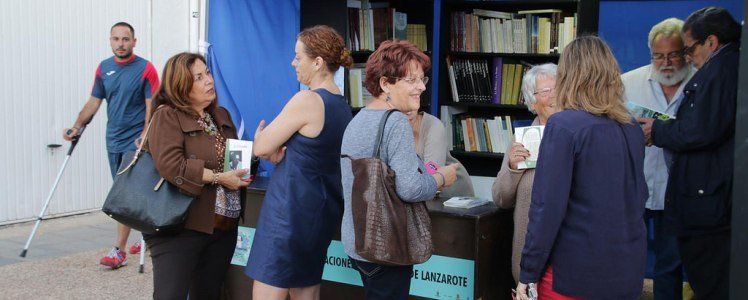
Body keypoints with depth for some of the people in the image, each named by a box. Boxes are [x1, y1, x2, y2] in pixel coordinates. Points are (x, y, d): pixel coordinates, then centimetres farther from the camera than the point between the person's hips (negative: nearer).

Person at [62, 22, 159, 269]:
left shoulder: (145, 69, -9)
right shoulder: (104, 68, 8)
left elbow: (152, 107, -12)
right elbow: (94, 102, 12)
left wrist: (144, 138, -21)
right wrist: (77, 126, 2)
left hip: (136, 142, -6)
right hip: (113, 141, 7)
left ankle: (119, 251, -8)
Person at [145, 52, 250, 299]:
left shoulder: (222, 115, 15)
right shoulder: (167, 116, -8)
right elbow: (171, 166, -21)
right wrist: (219, 178, -18)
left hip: (223, 228, 7)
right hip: (181, 227, -7)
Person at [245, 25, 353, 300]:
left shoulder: (306, 100, -17)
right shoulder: (342, 105, 10)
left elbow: (261, 148, -10)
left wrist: (260, 137, 12)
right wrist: (282, 154, 2)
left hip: (292, 208, -9)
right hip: (324, 209, 9)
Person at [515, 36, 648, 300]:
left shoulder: (563, 125, -14)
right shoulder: (632, 129, 4)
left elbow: (548, 206, -18)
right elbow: (639, 195, 14)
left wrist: (528, 274, -12)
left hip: (574, 275, -6)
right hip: (629, 269, 6)